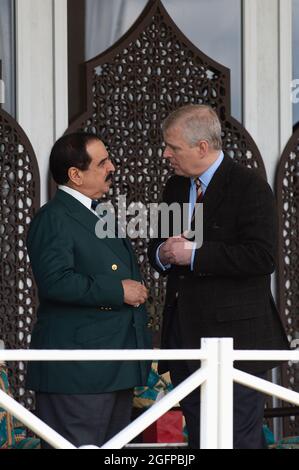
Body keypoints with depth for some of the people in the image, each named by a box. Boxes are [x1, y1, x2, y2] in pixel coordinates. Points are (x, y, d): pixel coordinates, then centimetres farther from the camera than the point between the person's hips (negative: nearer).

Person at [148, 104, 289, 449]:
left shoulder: (249, 187, -10)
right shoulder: (175, 188, 14)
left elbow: (262, 257, -20)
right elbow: (157, 248, 23)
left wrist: (195, 254, -19)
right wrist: (163, 253, -3)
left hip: (233, 336, -8)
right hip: (185, 336, 8)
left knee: (240, 439, -6)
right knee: (198, 436, 13)